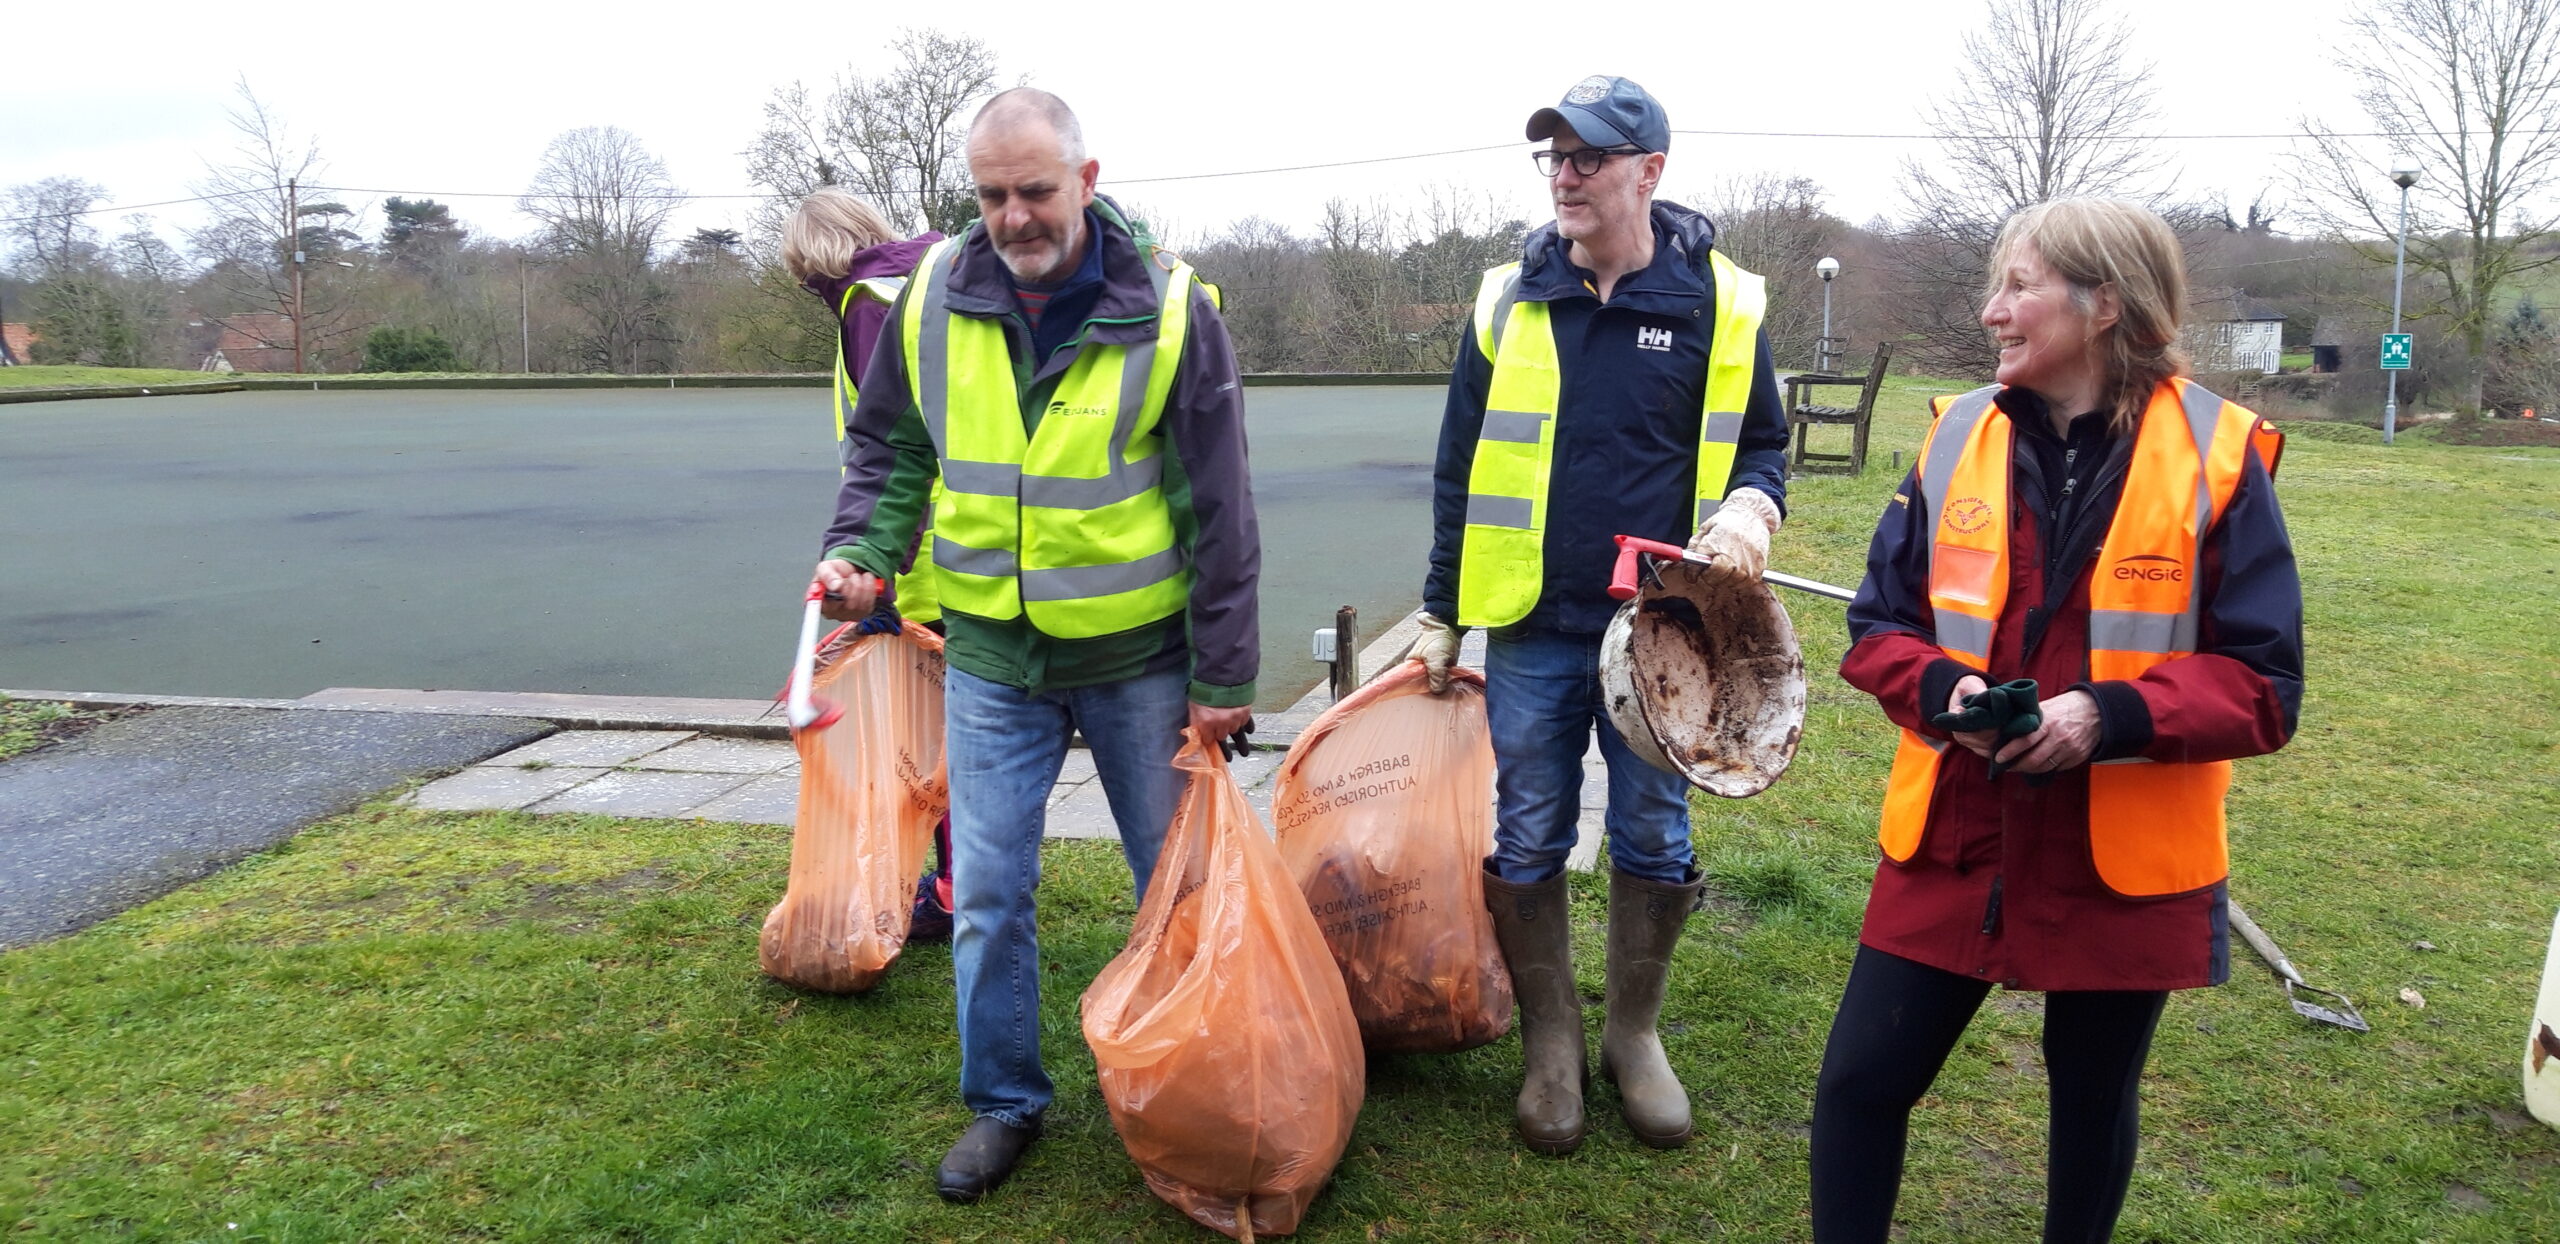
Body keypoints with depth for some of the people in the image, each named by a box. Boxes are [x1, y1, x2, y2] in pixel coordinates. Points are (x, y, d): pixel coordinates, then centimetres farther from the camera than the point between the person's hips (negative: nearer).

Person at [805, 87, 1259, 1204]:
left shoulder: (1168, 307, -12)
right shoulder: (932, 297, -4)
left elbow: (1220, 510, -9)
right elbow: (891, 451, 10)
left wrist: (1223, 677, -8)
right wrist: (860, 550, -9)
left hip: (1138, 655, -2)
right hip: (990, 656, 2)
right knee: (987, 895, 7)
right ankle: (1003, 1103, 26)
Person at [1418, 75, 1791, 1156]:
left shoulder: (1719, 301, -1)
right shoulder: (1510, 301, 2)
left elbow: (1759, 442, 10)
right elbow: (1461, 467, 7)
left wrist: (1748, 512, -14)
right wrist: (1441, 615, 7)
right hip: (1532, 631, 1)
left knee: (1654, 842, 10)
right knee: (1528, 843, 7)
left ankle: (1635, 1034, 30)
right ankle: (1551, 1042, 25)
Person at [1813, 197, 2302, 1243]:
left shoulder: (2217, 456, -8)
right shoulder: (1957, 436, 0)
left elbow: (2264, 688, -8)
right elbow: (1877, 627, 5)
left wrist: (2111, 715, -24)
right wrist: (1944, 690, -16)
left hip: (2124, 863, -2)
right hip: (1952, 843, 2)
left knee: (2094, 1105, 18)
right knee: (1859, 1079, 3)